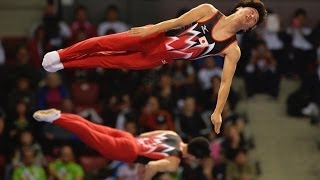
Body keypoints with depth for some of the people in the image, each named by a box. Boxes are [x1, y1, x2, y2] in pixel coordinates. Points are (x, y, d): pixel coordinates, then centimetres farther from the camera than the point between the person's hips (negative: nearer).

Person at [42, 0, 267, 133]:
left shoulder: (232, 50, -13)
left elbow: (226, 81, -15)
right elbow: (178, 22, -5)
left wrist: (217, 112, -23)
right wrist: (153, 28, -14)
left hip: (160, 58, 0)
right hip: (155, 38, 0)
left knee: (115, 61, 6)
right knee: (107, 43, 0)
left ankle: (63, 65, 23)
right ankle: (61, 56, 20)